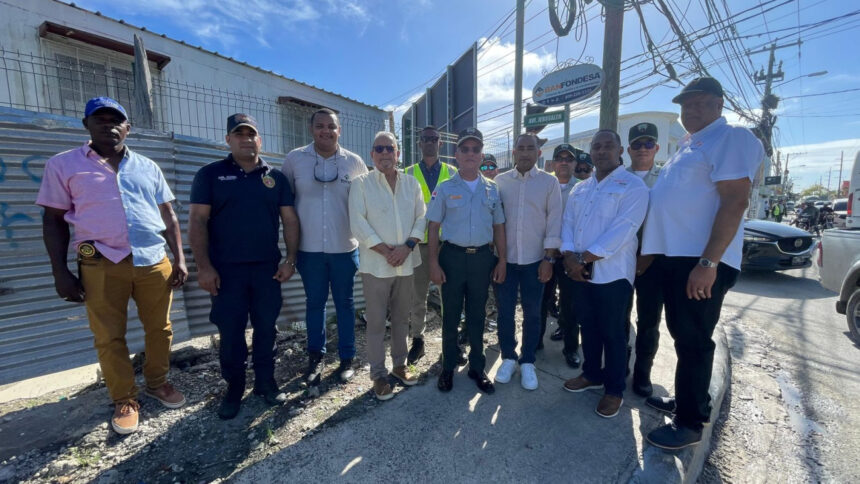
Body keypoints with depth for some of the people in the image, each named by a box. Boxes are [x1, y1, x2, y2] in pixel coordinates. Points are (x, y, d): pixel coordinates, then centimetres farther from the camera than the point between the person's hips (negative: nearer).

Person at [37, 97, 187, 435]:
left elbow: (168, 215, 11)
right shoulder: (64, 165, 6)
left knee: (159, 328, 10)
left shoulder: (148, 167, 12)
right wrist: (60, 272, -2)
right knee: (109, 337, 7)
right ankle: (124, 400, 24)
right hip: (102, 265, -1)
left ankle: (157, 383, 31)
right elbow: (54, 220, 5)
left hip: (154, 262, 2)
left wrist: (179, 259, 4)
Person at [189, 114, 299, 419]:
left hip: (267, 268, 2)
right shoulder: (210, 174, 3)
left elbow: (290, 220, 6)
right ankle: (234, 388, 27)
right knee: (230, 333, 8)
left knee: (266, 329, 10)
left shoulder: (276, 177, 8)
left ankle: (265, 382, 27)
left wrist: (290, 260, -2)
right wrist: (204, 266, -10)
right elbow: (197, 221, -2)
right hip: (226, 270, -1)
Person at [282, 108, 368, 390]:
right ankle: (316, 357, 31)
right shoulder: (294, 159, 0)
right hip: (309, 248, 1)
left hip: (345, 248, 0)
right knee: (314, 303, 13)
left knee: (345, 303, 10)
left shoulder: (354, 162, 1)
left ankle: (347, 359, 26)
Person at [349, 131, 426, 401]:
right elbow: (358, 224, -10)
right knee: (376, 321, 5)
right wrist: (386, 251, -15)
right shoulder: (361, 184, -2)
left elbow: (421, 218, 3)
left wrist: (407, 247, -11)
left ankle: (399, 364, 33)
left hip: (406, 262, 4)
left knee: (401, 317, 15)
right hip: (376, 264, -3)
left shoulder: (411, 183, 8)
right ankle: (378, 374, 21)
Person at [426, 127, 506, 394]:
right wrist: (434, 263, -9)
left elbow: (498, 227, 9)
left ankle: (477, 367, 30)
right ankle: (448, 367, 28)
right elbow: (433, 227, -3)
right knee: (451, 315, 9)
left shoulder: (492, 189, 7)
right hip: (452, 256, -2)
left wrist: (502, 260, 4)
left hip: (483, 257, 2)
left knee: (477, 315, 14)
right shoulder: (445, 188, -1)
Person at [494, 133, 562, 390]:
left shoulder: (549, 182, 1)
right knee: (505, 310, 8)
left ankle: (527, 362, 26)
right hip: (505, 257, 1)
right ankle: (508, 358, 27)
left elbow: (554, 222, -1)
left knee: (532, 313, 9)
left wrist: (549, 258, -5)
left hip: (534, 259, 0)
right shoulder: (500, 180, 3)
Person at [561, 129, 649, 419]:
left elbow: (621, 230, -17)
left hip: (612, 273, -5)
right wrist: (570, 257, -10)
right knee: (588, 327, 17)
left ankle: (614, 390, 24)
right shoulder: (579, 189, 14)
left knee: (612, 333, 6)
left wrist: (584, 259, -17)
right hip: (579, 272, 5)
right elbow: (567, 224, 7)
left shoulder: (633, 186, -6)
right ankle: (592, 374, 35)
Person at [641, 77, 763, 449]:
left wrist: (708, 262, -24)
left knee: (693, 342, 0)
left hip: (700, 261, -9)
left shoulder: (732, 139, -7)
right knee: (682, 337, 18)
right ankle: (686, 400, 34)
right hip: (672, 256, 9)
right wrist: (652, 251, 19)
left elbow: (735, 201, -18)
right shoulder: (686, 146, 21)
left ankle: (690, 422, 15)